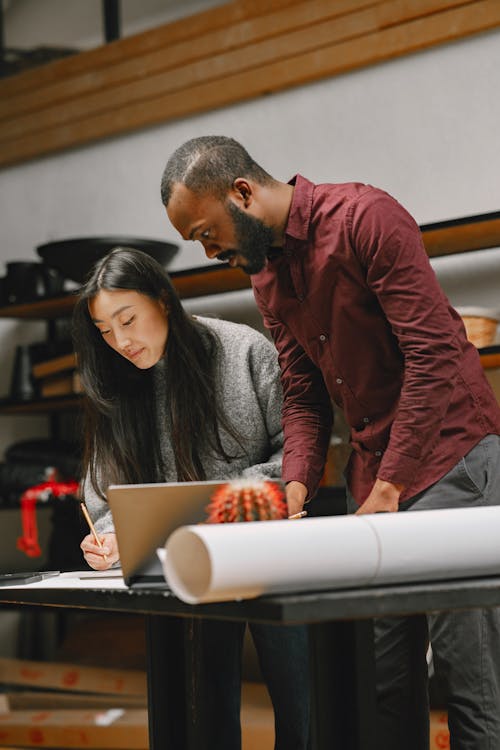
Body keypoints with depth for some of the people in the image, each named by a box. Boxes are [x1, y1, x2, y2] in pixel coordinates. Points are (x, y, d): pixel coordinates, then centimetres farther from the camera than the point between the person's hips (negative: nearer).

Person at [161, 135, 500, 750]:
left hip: (448, 458, -8)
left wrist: (389, 488, -17)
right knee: (383, 678, 6)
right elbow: (302, 396, 14)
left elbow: (433, 353, -18)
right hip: (370, 478, 8)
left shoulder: (363, 217, -13)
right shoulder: (265, 277, 12)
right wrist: (295, 488, -4)